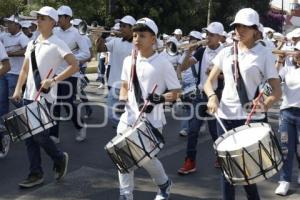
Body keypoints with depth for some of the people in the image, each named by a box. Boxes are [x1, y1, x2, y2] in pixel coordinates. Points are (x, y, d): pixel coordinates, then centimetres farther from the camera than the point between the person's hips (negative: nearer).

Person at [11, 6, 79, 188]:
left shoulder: (57, 44, -9)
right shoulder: (32, 44, 12)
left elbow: (75, 66, -18)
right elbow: (25, 69, 17)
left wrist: (53, 80, -22)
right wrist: (18, 89, 5)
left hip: (45, 97, -7)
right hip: (29, 96, 7)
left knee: (38, 133, -8)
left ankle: (60, 158, 18)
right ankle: (36, 174, 15)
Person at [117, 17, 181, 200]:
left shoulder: (163, 63, -9)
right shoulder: (128, 61, 6)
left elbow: (176, 92, -6)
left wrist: (159, 99, -21)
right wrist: (122, 100, 0)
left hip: (151, 121, -5)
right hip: (129, 118, 5)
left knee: (147, 158, 1)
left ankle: (164, 184, 31)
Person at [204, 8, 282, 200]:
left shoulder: (264, 54, -2)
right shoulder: (226, 52, 8)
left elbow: (277, 91, -4)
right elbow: (209, 81, 11)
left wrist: (265, 105, -25)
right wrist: (212, 96, -11)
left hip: (252, 118, -3)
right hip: (226, 116, 4)